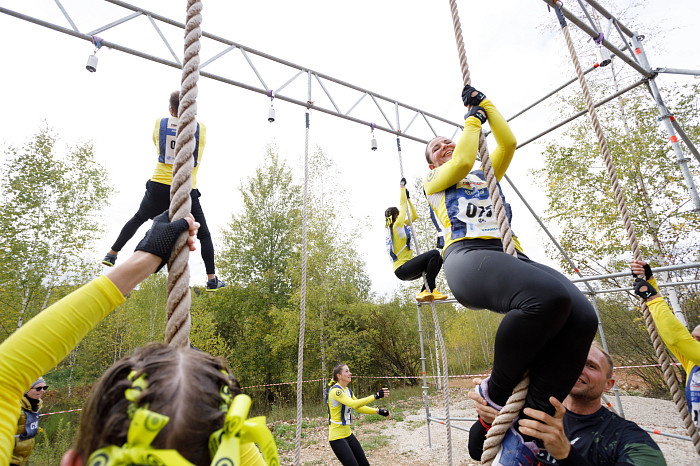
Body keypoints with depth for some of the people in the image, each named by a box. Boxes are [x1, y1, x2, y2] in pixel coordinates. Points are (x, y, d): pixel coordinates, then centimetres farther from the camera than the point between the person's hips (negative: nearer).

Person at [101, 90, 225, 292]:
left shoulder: (160, 123, 4)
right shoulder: (201, 128, 1)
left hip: (159, 187, 2)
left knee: (138, 219, 28)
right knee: (204, 235, 8)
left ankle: (112, 254, 40)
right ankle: (211, 279, 6)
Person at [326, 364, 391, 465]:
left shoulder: (348, 390, 9)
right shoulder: (335, 390, -21)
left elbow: (360, 407, 11)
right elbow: (354, 404, -33)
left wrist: (378, 411, -2)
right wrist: (376, 396, -36)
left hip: (348, 434, 9)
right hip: (337, 437, -9)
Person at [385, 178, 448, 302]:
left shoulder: (401, 227, 21)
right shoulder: (397, 226, -5)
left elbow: (414, 216, 27)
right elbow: (403, 205, -3)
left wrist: (408, 198, 28)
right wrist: (402, 186, 7)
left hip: (406, 270, 10)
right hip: (402, 270, -10)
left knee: (438, 259, 10)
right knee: (434, 254, -22)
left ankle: (424, 292, 0)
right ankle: (429, 290, -17)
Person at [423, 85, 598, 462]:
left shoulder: (486, 175, 37)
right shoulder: (433, 180, 22)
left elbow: (508, 143, 28)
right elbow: (462, 161, 3)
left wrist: (484, 104, 34)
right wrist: (473, 119, 19)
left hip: (511, 256, 6)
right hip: (467, 257, -6)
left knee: (582, 317, -23)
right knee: (548, 296, -36)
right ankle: (496, 392, -13)